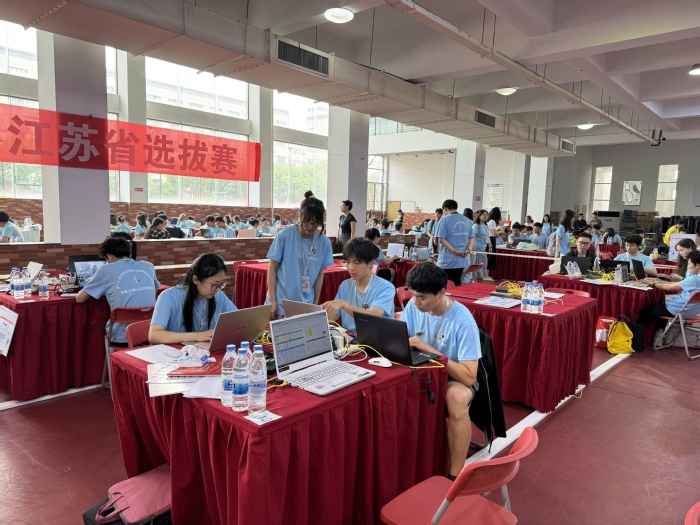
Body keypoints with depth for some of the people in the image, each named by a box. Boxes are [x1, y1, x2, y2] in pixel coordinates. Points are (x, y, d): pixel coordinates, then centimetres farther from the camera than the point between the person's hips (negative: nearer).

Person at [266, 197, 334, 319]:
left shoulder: (324, 242, -3)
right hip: (281, 304, -2)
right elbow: (272, 268, -4)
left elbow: (320, 274, 6)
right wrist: (272, 300, -8)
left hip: (306, 305, 2)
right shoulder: (284, 236, -11)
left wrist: (315, 304, 8)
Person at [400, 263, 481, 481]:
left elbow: (468, 376, -25)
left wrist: (428, 349, -30)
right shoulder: (414, 306, -8)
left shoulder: (463, 321, -23)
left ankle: (455, 476, -22)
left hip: (455, 377, -4)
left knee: (457, 397, -39)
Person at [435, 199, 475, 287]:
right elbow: (472, 237, 12)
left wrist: (455, 251, -16)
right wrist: (468, 250, -3)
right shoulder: (466, 220, 12)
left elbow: (441, 239, -15)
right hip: (462, 260, 6)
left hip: (447, 261, -6)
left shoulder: (445, 219, -6)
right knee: (457, 285, 12)